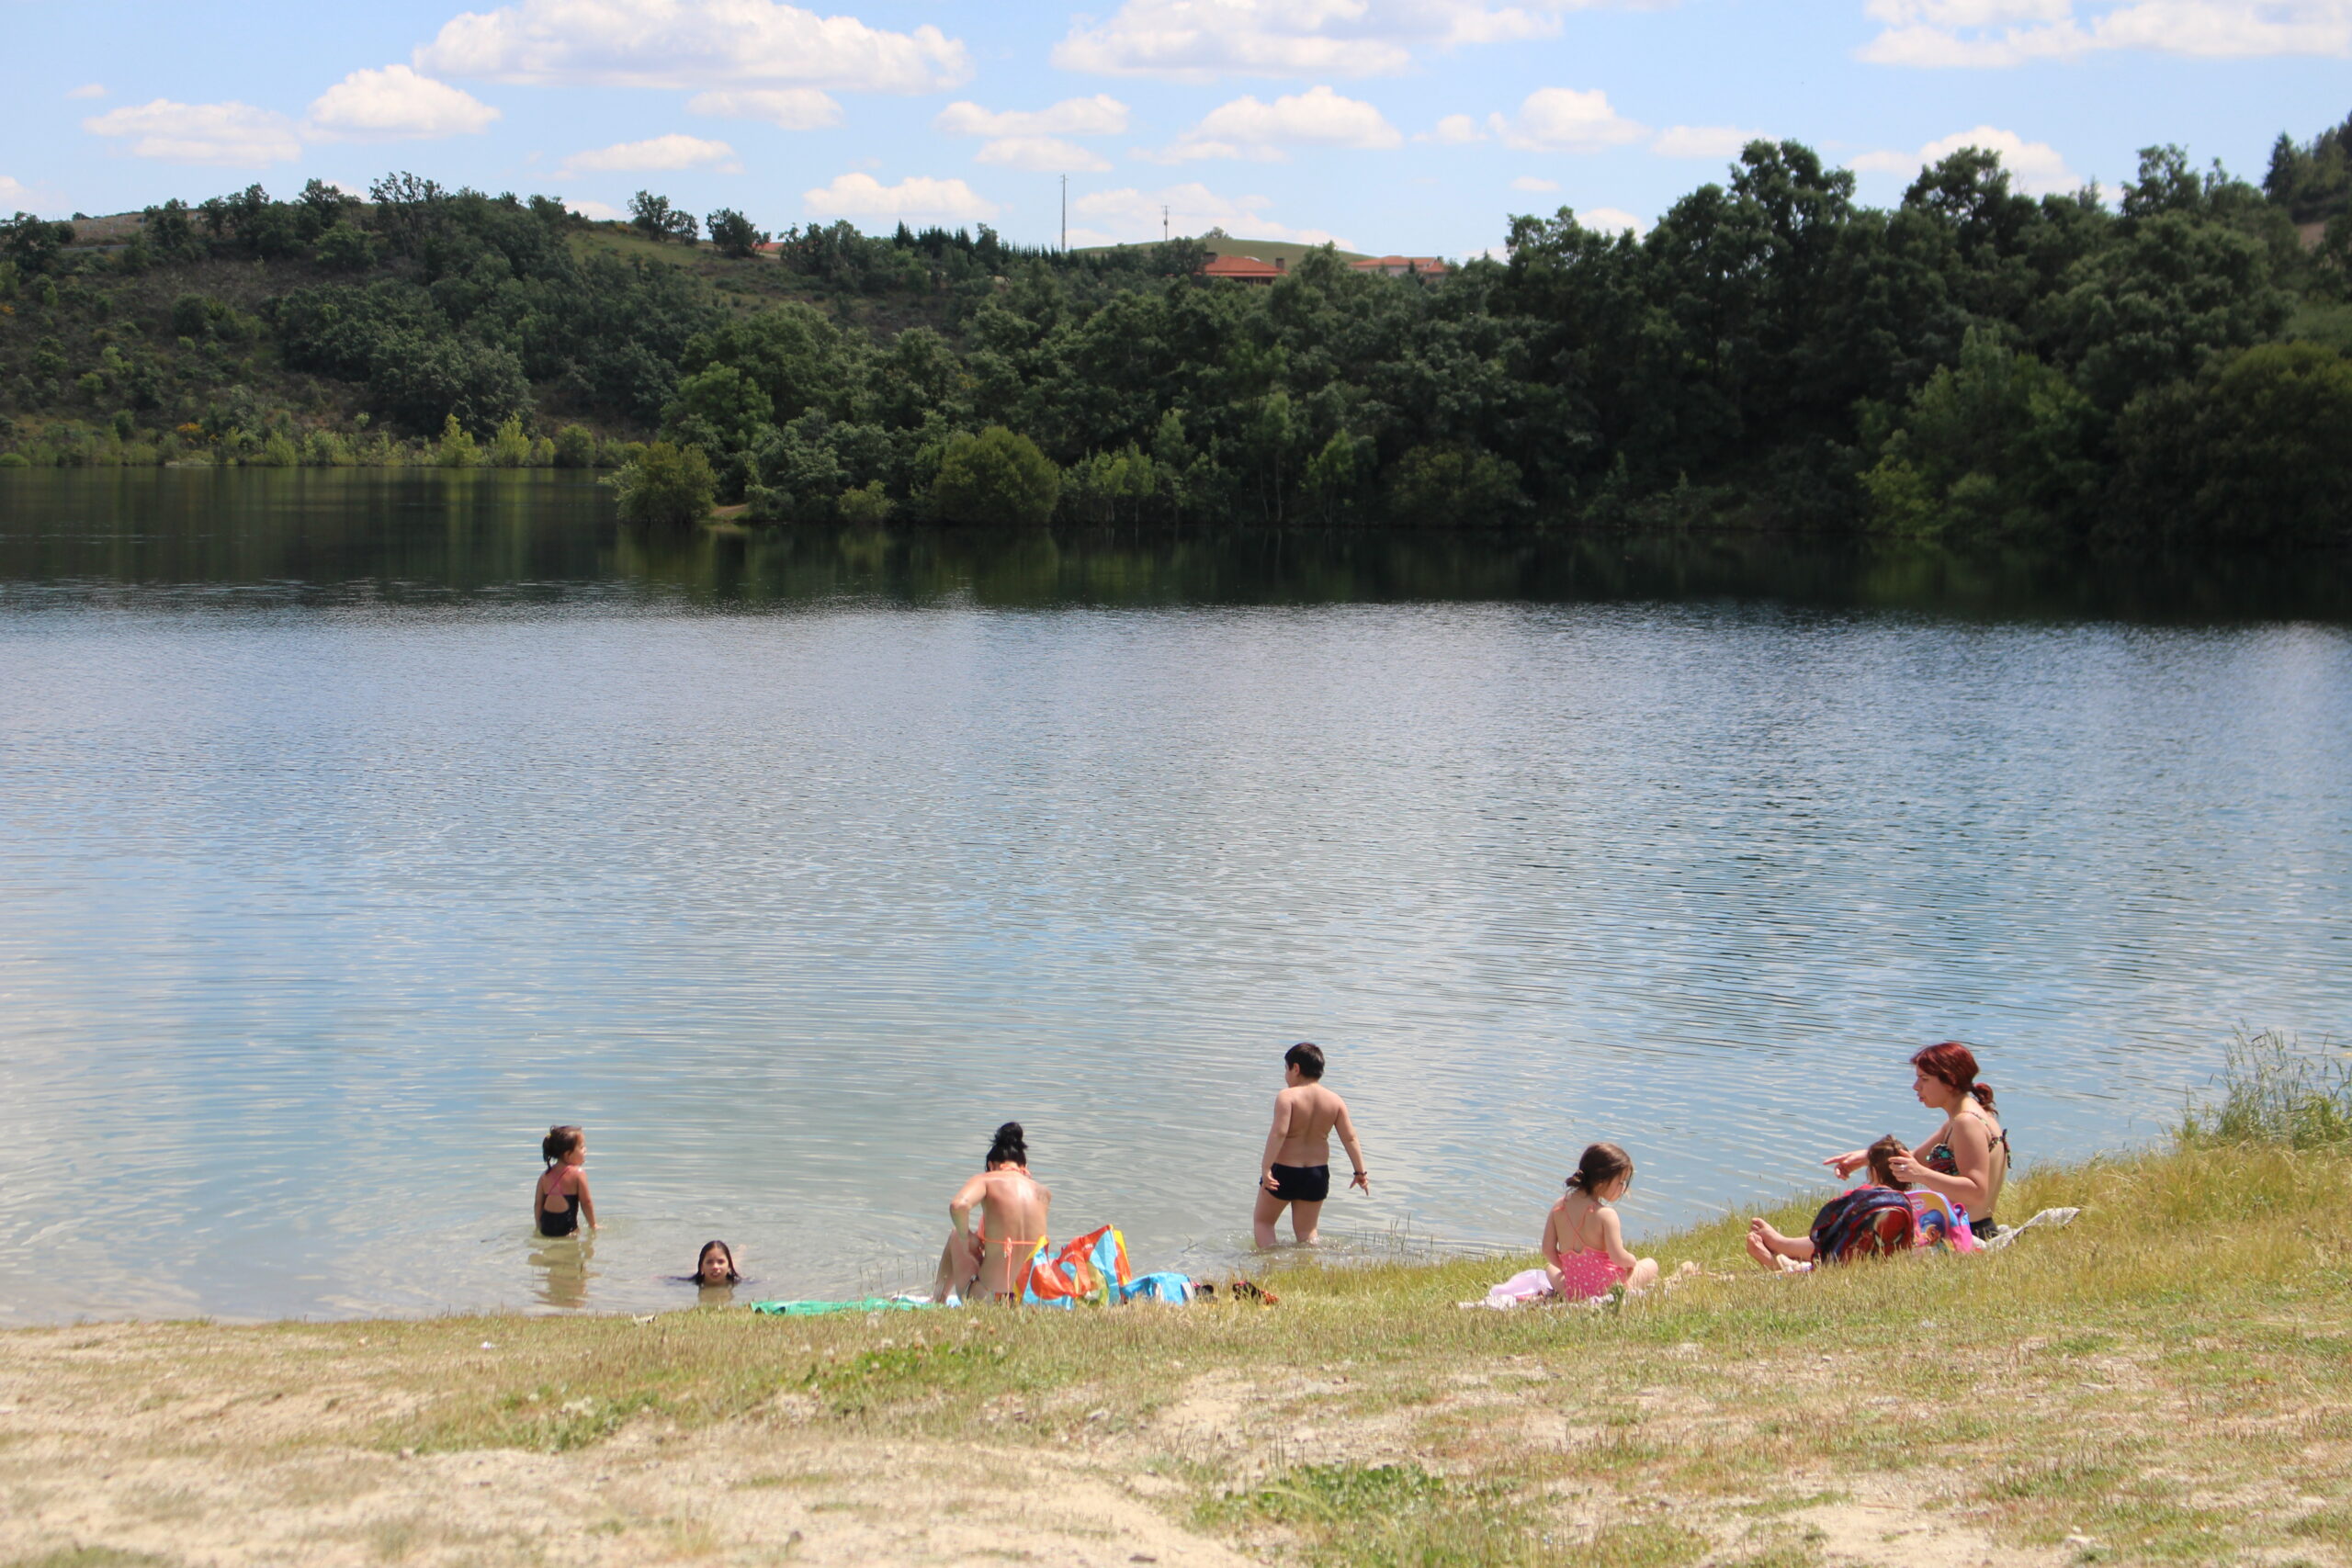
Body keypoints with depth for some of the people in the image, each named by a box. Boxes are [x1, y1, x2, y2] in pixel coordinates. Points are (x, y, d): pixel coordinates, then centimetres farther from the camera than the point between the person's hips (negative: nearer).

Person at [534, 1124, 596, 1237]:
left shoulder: (545, 1175, 12)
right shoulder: (578, 1174, -3)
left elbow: (538, 1203, 12)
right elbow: (586, 1202, 1)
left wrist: (539, 1227, 21)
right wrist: (593, 1225, 13)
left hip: (546, 1227, 5)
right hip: (567, 1227, -5)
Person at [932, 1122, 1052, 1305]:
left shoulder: (987, 1180, -8)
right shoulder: (1043, 1192, 4)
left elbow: (958, 1206, -27)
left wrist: (965, 1238, -11)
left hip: (988, 1296, -4)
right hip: (1033, 1295, 4)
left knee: (956, 1236, 27)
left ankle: (939, 1297, 35)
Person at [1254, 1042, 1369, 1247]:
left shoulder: (1287, 1097, -15)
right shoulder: (1335, 1101, 0)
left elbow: (1278, 1133, -25)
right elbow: (1349, 1138, -1)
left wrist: (1265, 1168, -27)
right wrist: (1361, 1172, 5)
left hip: (1284, 1171, -4)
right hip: (1318, 1174, 4)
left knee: (1262, 1221, 15)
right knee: (1307, 1230, 17)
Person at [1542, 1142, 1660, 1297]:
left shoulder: (1559, 1206, -1)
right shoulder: (1606, 1215, -18)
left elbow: (1548, 1250, 1)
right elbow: (1619, 1258, -23)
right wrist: (1632, 1261, 0)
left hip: (1570, 1291, 4)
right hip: (1606, 1289, -4)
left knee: (1551, 1268, 38)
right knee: (1651, 1265, 21)